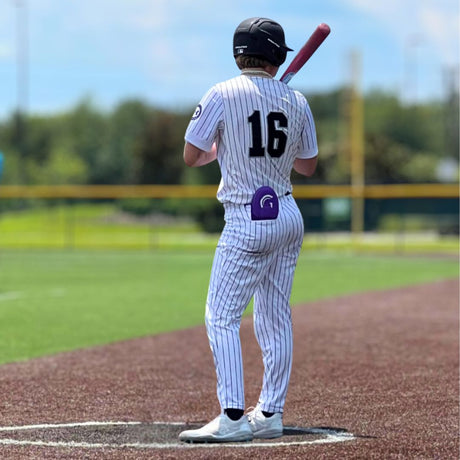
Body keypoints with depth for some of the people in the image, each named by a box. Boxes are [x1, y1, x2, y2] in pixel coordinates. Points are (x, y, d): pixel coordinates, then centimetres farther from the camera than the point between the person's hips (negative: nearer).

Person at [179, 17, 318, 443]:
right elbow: (308, 165, 15)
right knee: (275, 318, 12)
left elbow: (191, 156, -3)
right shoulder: (296, 102, 5)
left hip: (247, 221, -6)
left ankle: (233, 417, -13)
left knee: (222, 316, -5)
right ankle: (270, 414, 16)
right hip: (288, 215, 6)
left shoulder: (223, 96, -8)